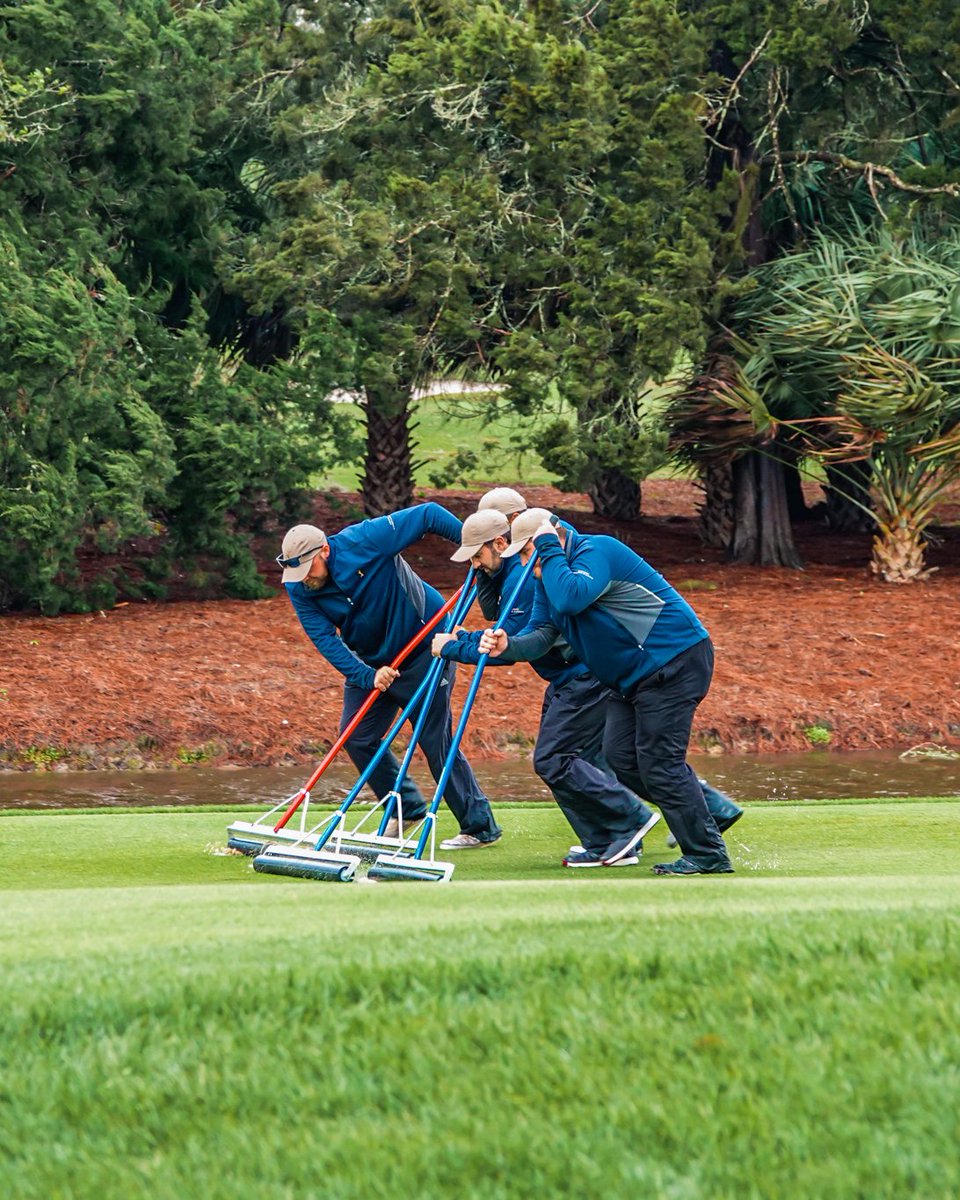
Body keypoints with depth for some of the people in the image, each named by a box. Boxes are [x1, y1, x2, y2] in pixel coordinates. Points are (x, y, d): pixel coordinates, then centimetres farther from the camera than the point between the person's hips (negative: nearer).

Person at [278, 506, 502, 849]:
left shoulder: (364, 540, -26)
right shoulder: (299, 590, -12)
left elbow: (428, 515, -20)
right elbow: (326, 640, -17)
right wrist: (367, 676, -30)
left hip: (424, 649, -6)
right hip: (371, 662, 6)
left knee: (436, 741, -6)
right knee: (356, 737, 3)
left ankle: (480, 827, 4)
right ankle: (406, 808, 22)